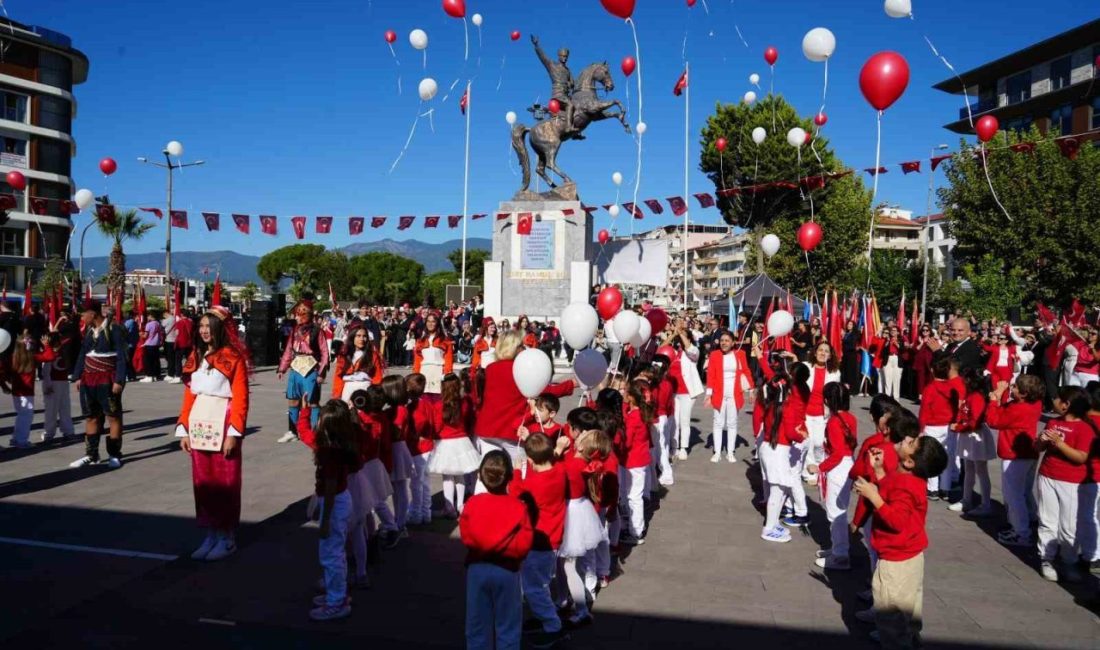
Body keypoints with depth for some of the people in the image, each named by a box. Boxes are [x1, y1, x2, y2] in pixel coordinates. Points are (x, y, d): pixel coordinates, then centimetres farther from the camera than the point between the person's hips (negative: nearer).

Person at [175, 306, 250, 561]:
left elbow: (240, 398, -11)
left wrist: (234, 433, -16)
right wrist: (183, 429, 6)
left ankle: (227, 538, 12)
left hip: (222, 425, -6)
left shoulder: (233, 357, -7)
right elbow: (189, 396, 13)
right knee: (203, 482, 10)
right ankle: (210, 536, 21)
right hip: (198, 426, 6)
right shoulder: (196, 357, 13)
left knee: (225, 482, 2)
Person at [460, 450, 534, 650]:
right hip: (507, 571, -1)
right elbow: (524, 544, -15)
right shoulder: (518, 507, -13)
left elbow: (466, 537, -7)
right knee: (507, 626, 12)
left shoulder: (473, 504, -9)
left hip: (477, 569, 1)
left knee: (477, 624, 14)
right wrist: (507, 548, 2)